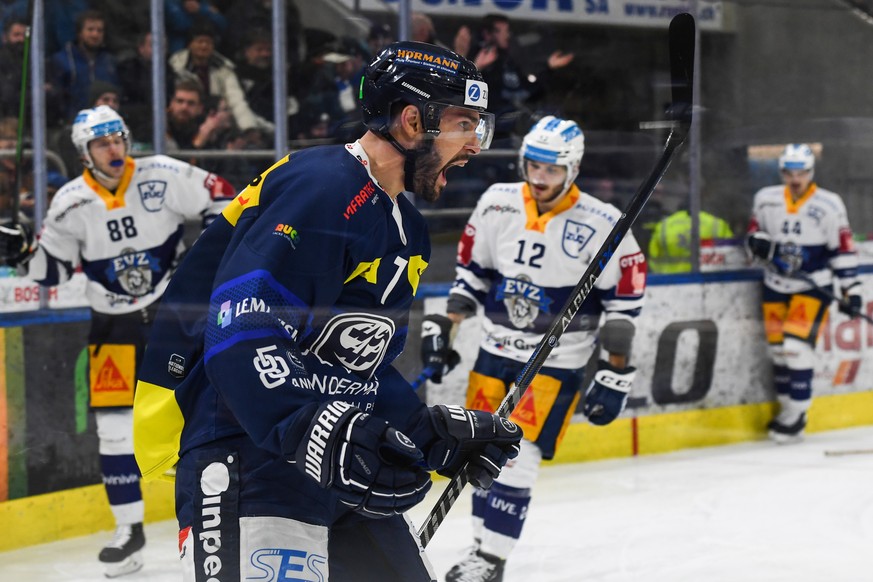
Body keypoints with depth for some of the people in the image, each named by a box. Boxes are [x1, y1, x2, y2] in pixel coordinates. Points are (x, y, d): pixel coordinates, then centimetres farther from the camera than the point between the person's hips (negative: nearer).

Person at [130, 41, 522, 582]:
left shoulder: (408, 231, 16)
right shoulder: (322, 188, -16)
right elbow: (241, 337, -26)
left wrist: (440, 432, 12)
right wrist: (322, 435, -35)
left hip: (341, 466, 10)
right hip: (247, 457, -10)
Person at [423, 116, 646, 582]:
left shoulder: (601, 225, -14)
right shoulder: (497, 205, -3)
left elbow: (623, 302, -8)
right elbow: (471, 272, 10)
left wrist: (615, 374, -9)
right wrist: (442, 328, 4)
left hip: (556, 362, -5)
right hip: (495, 351, 5)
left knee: (516, 458, -13)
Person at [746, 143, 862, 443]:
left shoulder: (829, 205, -9)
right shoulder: (766, 200, 1)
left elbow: (843, 250, -5)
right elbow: (754, 233, 13)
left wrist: (851, 290, -7)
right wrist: (758, 242, -12)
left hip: (813, 286, -4)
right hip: (776, 284, 4)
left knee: (797, 346, -15)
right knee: (778, 348, 7)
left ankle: (797, 415, -7)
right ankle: (787, 407, 21)